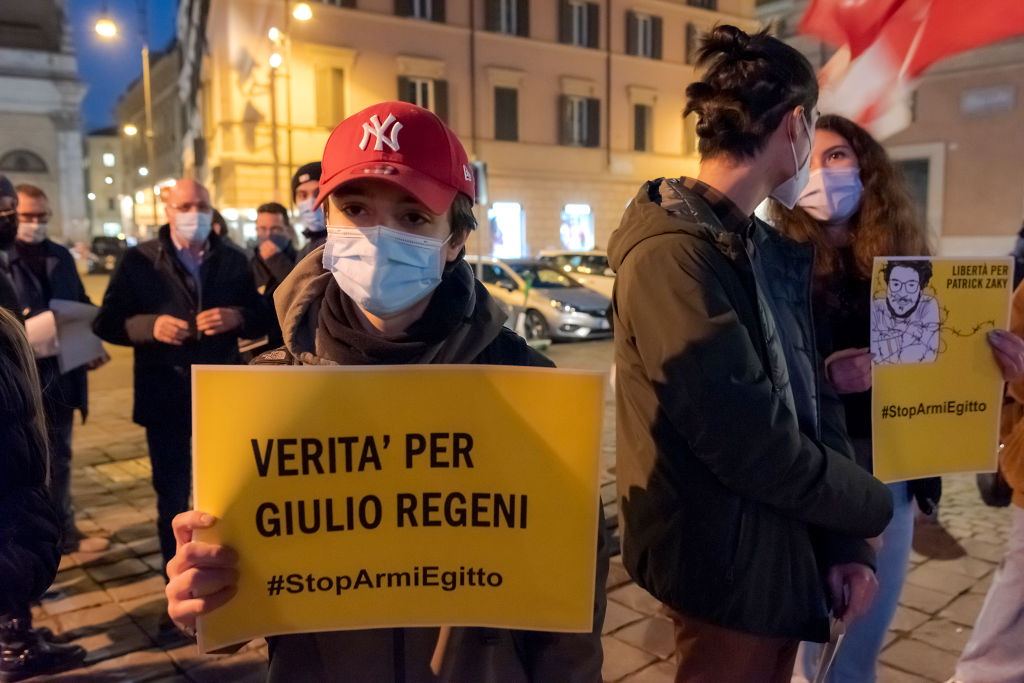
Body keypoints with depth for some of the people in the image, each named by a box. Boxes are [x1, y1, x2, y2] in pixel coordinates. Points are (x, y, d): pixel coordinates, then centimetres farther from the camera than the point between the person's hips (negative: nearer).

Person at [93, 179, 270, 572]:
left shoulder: (233, 260, 7)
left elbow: (262, 320, 4)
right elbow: (106, 323, -2)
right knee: (172, 496, 10)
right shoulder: (138, 261, 1)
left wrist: (237, 317, -17)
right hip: (165, 397, -1)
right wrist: (150, 325, -20)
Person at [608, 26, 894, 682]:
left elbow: (814, 399, 6)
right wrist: (873, 507, -9)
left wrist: (845, 542, -1)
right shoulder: (671, 253, -24)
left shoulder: (773, 251, 6)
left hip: (784, 553, 8)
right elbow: (750, 444, -26)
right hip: (727, 568, -8)